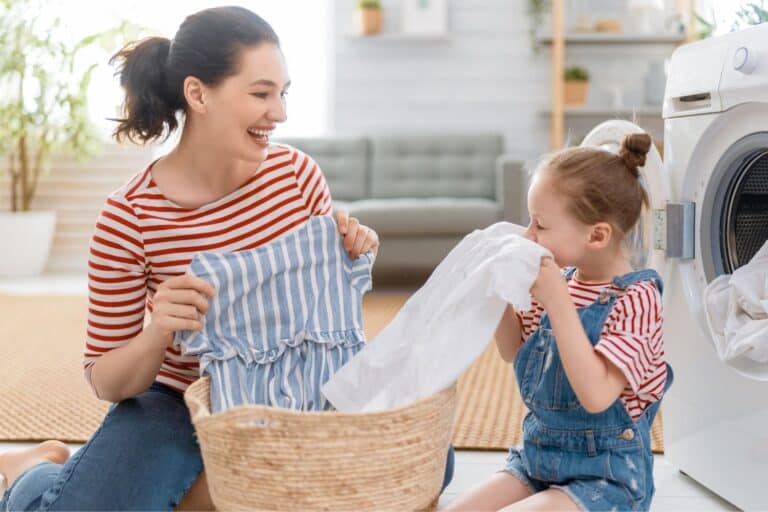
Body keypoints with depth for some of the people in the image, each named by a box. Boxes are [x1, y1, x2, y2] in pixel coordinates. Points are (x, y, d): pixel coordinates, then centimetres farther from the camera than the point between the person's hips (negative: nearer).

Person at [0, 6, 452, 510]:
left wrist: (350, 252, -17)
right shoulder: (129, 216, -19)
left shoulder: (297, 171, -10)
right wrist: (156, 335, -34)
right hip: (178, 402, -4)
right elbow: (106, 382, -12)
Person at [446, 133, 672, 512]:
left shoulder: (635, 299, -19)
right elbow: (513, 351, 15)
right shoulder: (563, 280, 3)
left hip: (606, 478, -7)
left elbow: (596, 395, -31)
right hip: (536, 458, 7)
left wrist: (556, 300, -33)